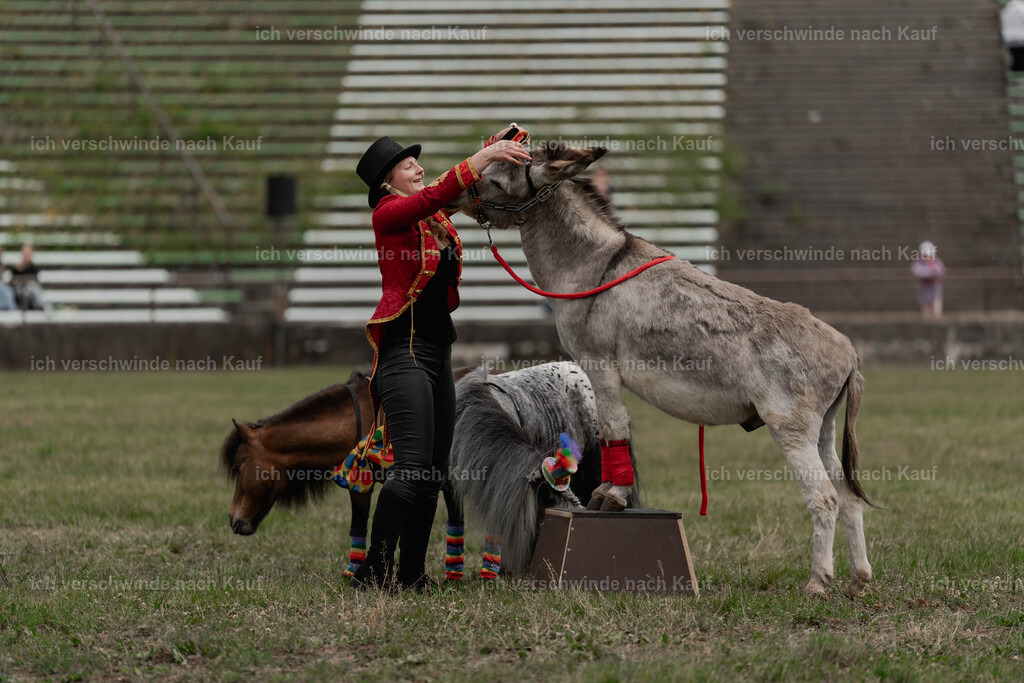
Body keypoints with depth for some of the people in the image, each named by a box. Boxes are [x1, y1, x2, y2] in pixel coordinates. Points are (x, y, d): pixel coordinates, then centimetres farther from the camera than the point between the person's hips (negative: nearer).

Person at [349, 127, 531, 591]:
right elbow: (436, 195, -23)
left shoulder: (437, 217, 14)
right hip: (404, 351, -9)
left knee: (435, 472, 8)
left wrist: (495, 150, -3)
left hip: (437, 352, 9)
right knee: (412, 467, -17)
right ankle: (372, 573, -17)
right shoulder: (388, 214, -8)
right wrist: (482, 158, -26)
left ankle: (411, 574, 14)